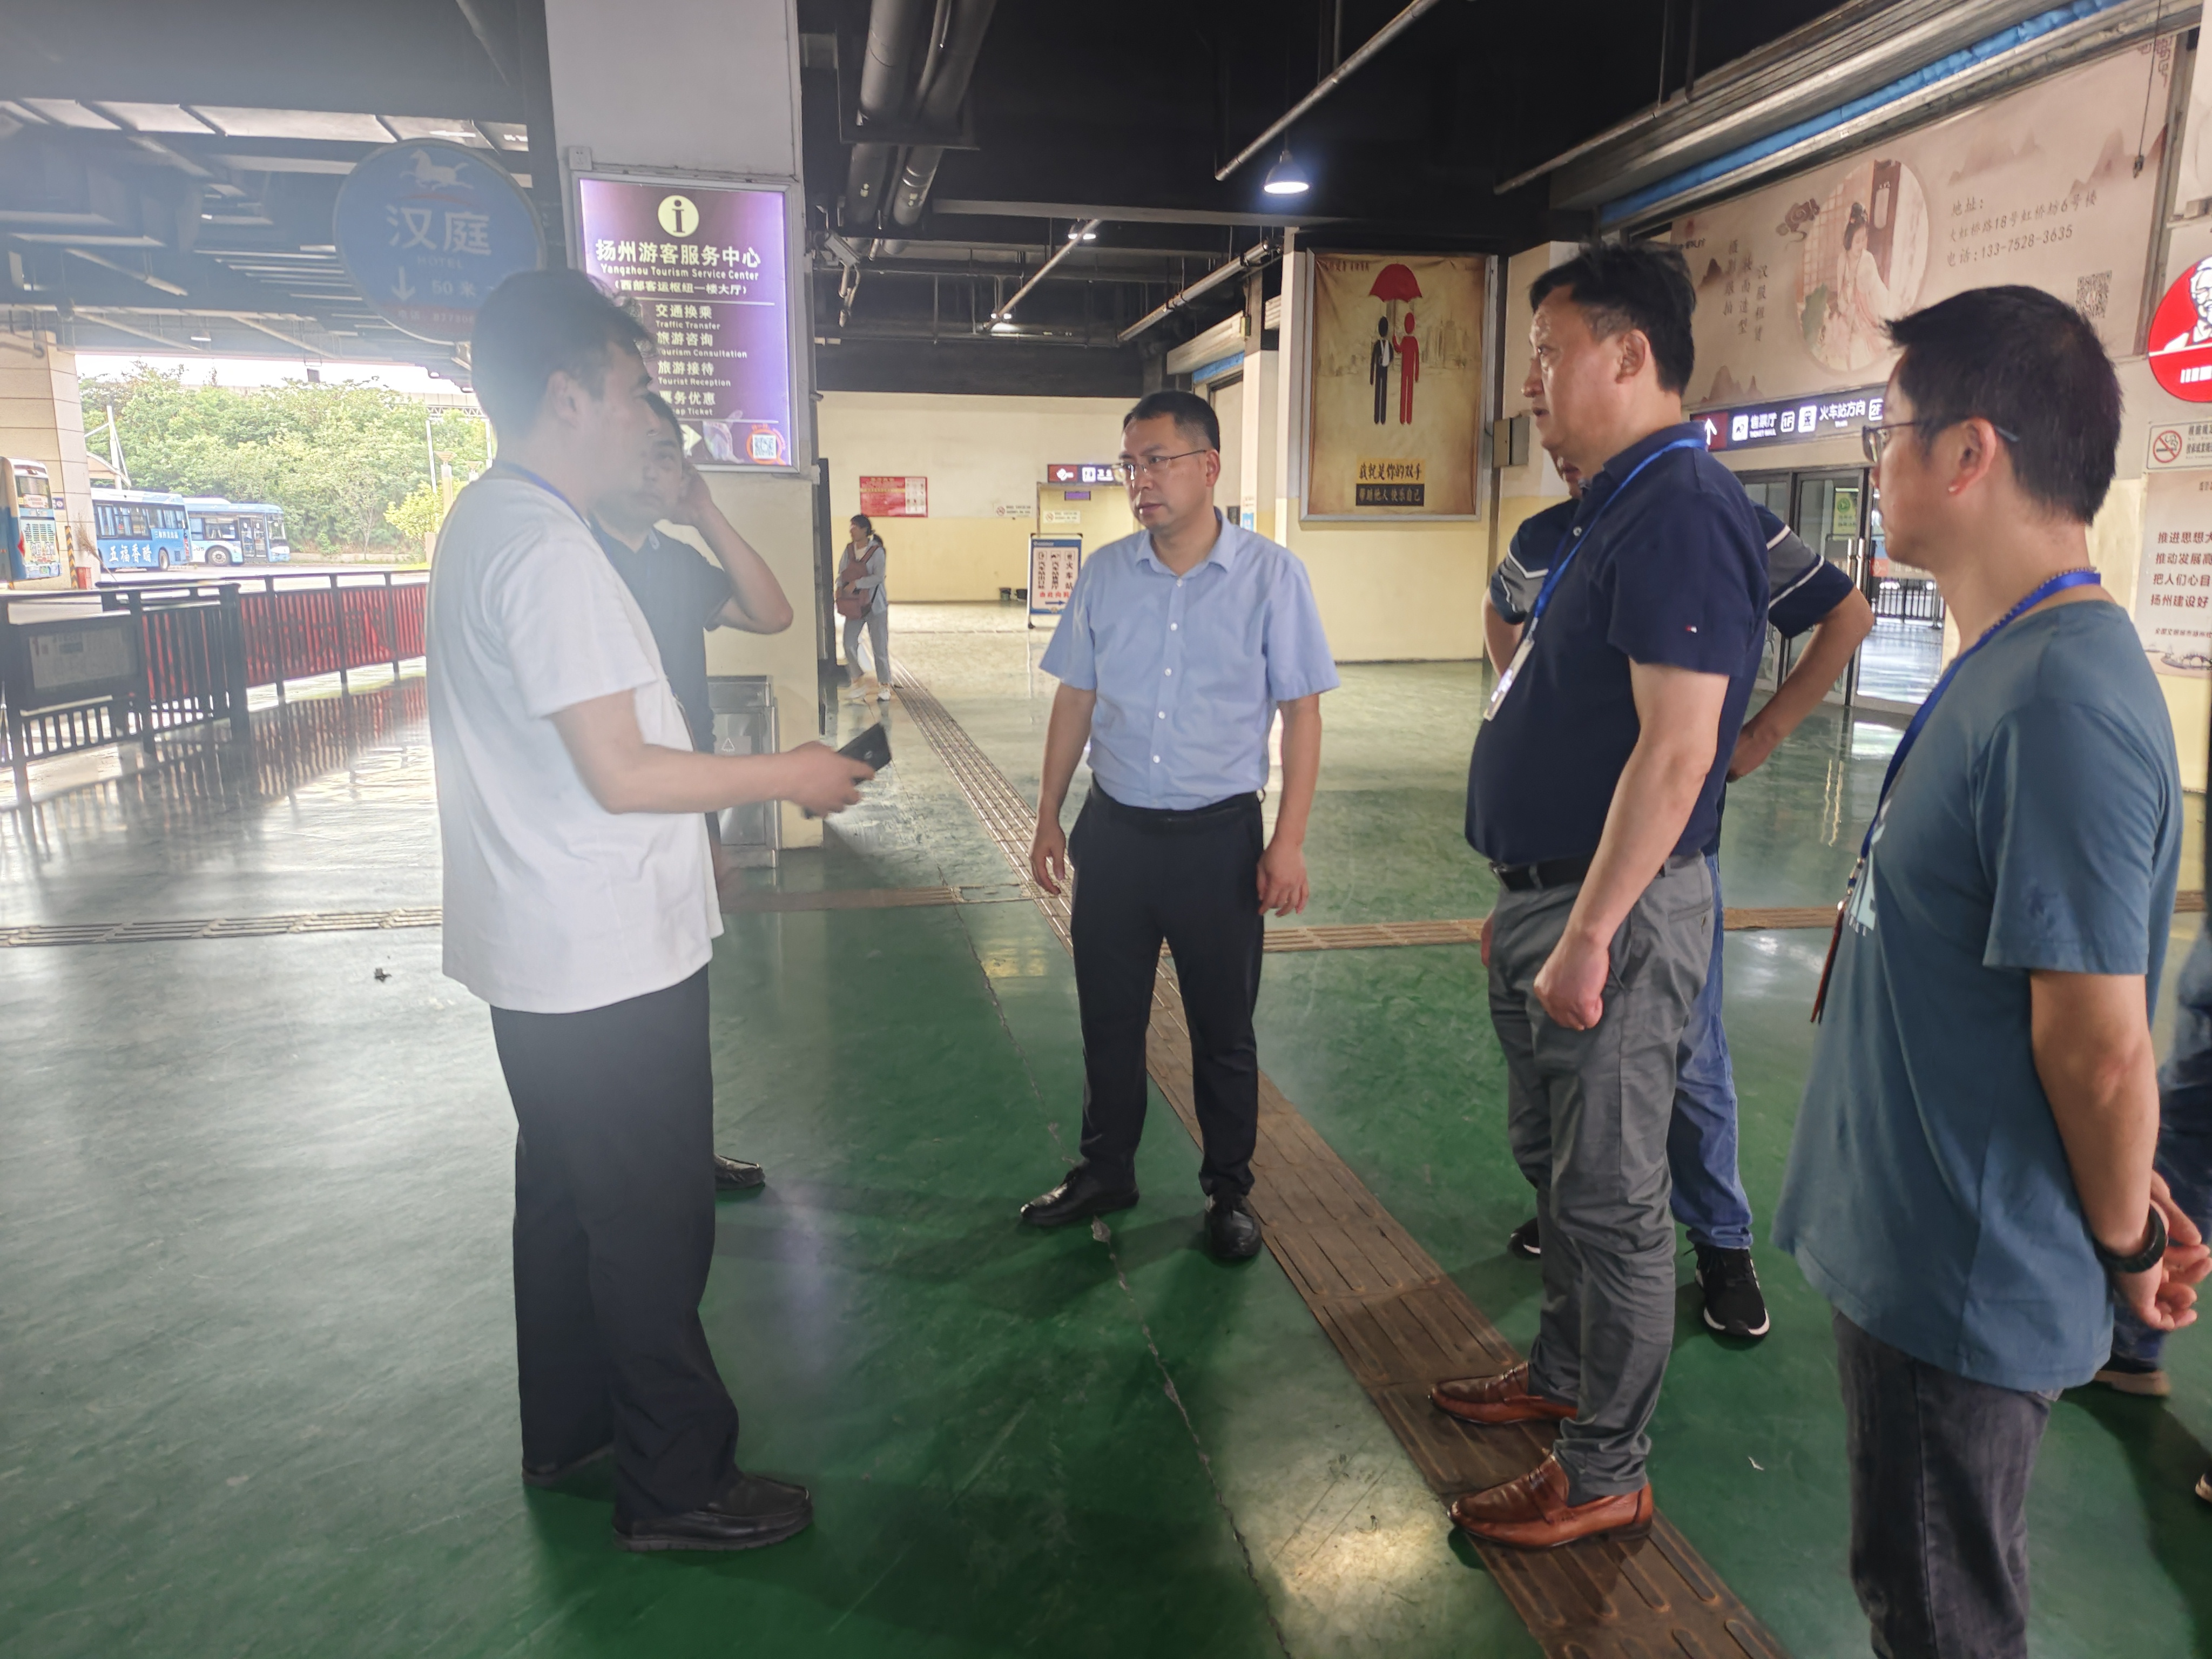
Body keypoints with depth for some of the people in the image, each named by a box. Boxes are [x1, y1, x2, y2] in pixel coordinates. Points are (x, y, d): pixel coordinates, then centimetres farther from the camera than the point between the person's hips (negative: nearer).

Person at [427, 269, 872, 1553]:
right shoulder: (549, 549, -21)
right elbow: (620, 772, -24)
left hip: (548, 954, 10)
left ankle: (567, 1433, 40)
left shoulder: (486, 524, 11)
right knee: (653, 1221, 3)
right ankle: (679, 1486, 20)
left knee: (570, 1196, 22)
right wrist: (788, 775, -13)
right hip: (608, 962, -10)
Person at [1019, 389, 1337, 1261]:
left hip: (1219, 834, -3)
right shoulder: (1104, 573, 1)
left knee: (1223, 1029, 10)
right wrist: (1049, 818, 9)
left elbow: (1301, 712, -6)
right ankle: (1104, 1172, 34)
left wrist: (1289, 843, -10)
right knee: (1108, 1017, 14)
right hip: (1113, 828, 3)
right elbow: (1075, 699, 9)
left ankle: (1227, 1192, 29)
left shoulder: (1271, 575, -8)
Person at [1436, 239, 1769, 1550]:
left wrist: (1586, 936, -25)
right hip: (1552, 899, 10)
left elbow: (1674, 753, -26)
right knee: (1556, 1164, 22)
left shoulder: (1680, 510, -19)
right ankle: (1565, 1376, 42)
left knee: (1611, 1198, 3)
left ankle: (1606, 1474, 20)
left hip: (1613, 912, -10)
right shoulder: (1618, 510, 13)